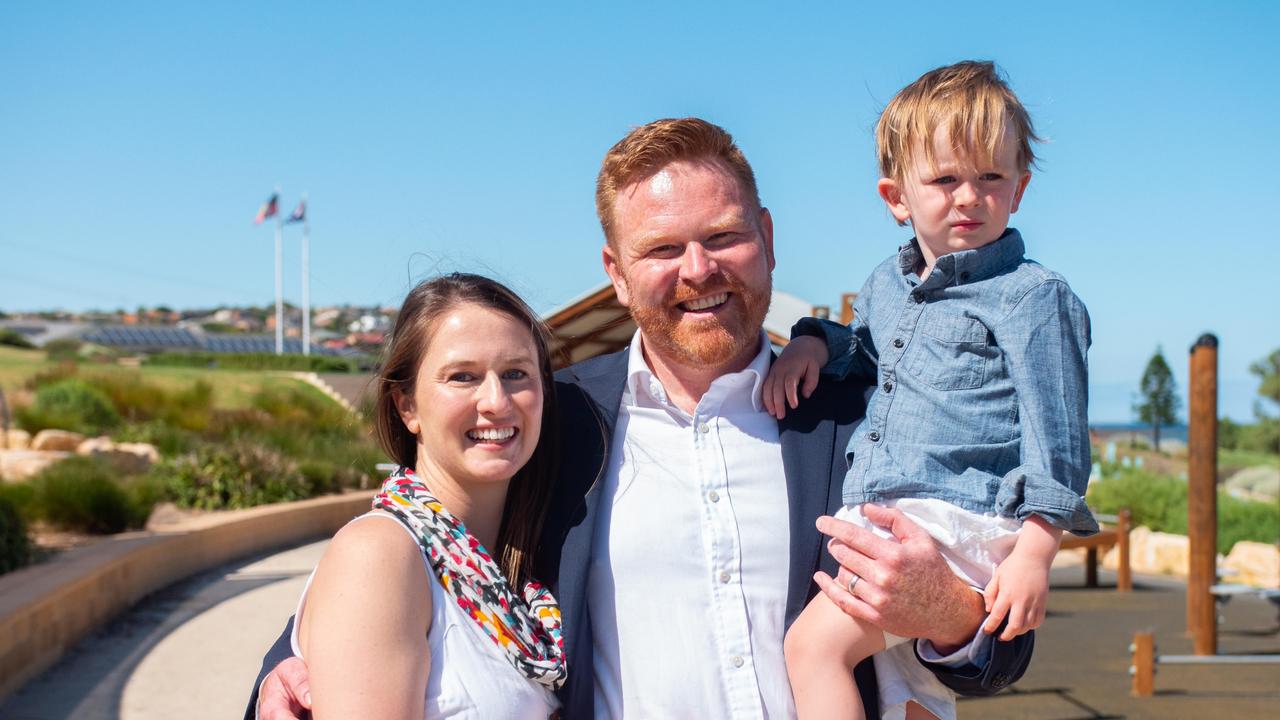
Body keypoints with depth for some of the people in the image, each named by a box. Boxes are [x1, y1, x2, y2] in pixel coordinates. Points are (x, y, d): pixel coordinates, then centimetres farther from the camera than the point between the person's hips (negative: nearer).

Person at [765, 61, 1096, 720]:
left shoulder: (1032, 295, -4)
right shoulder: (885, 285, 17)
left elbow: (1055, 431, -8)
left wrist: (1035, 550, -16)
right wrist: (816, 340, 16)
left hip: (960, 523, -8)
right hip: (881, 525, 8)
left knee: (816, 642, -21)